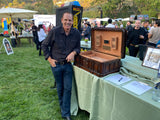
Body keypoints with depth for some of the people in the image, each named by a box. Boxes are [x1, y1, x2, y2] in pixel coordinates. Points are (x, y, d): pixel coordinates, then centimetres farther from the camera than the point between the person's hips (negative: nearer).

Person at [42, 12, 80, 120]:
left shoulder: (76, 33, -5)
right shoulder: (54, 32, -12)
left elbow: (78, 47, 7)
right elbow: (45, 45, -1)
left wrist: (73, 52, -16)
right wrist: (49, 59, -6)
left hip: (68, 64, 2)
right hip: (56, 64, -1)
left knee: (68, 88, 3)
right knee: (60, 88, 15)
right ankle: (62, 106, 42)